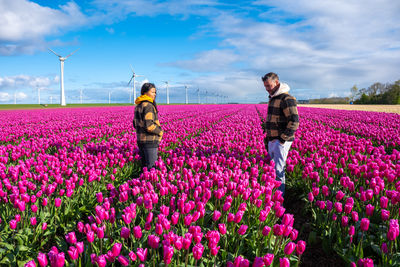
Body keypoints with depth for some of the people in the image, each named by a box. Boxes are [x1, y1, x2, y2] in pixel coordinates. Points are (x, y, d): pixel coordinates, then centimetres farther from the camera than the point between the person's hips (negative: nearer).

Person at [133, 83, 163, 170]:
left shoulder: (138, 106, 12)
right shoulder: (148, 106, -16)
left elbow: (135, 124, 17)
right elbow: (149, 125, -23)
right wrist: (160, 132, -9)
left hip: (140, 140, 9)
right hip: (150, 140, -9)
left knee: (144, 164, 16)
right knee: (151, 166, -4)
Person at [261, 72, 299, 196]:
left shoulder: (287, 99, -14)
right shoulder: (272, 99, 17)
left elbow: (294, 122, -20)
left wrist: (282, 139, -20)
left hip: (282, 141, -9)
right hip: (272, 140, 9)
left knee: (278, 171, -9)